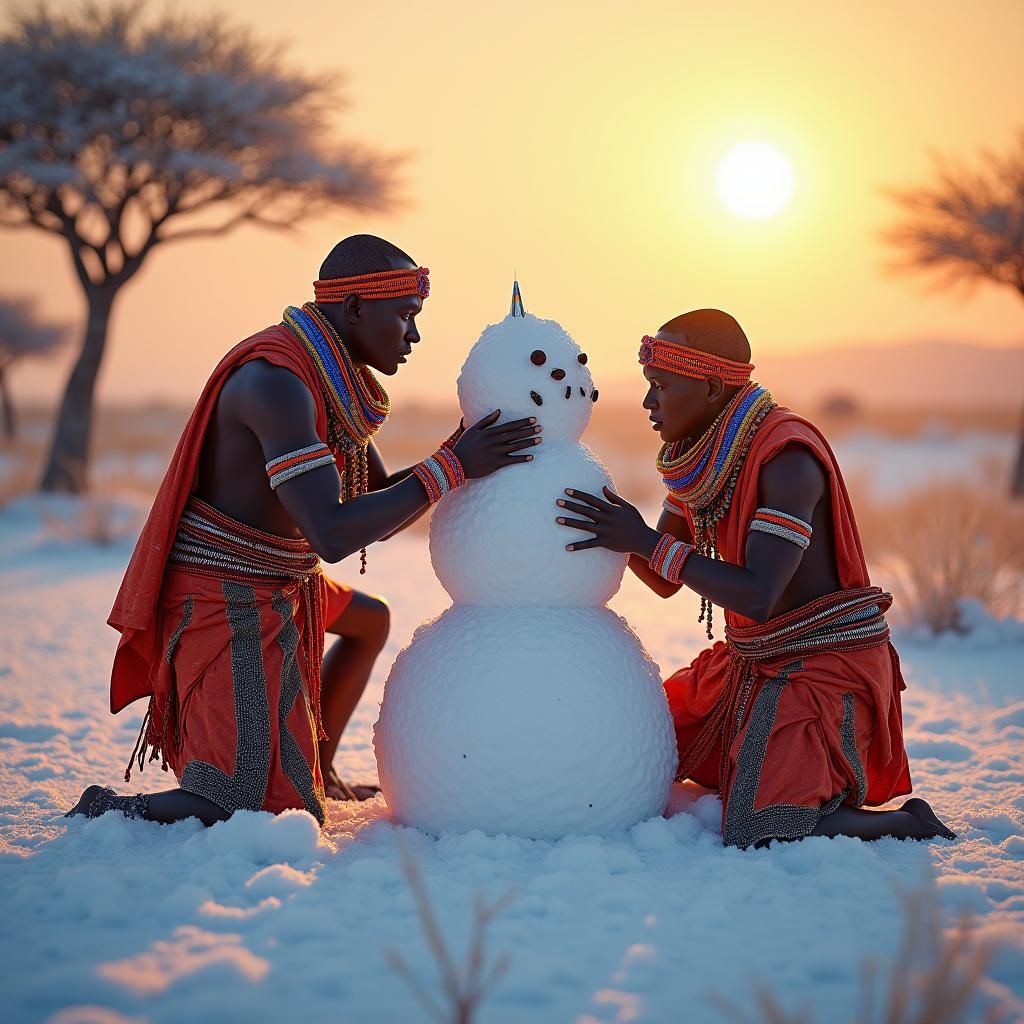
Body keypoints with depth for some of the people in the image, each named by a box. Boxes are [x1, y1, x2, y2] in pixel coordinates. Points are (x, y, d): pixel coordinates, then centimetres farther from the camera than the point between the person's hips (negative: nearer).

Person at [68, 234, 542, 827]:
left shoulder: (335, 381, 8)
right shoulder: (276, 381, -24)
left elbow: (380, 504, 16)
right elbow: (333, 535, -32)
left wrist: (462, 452, 0)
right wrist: (451, 468, -26)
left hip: (275, 588, 11)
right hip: (226, 600, -11)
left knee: (371, 621, 36)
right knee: (271, 813, -17)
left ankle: (319, 770, 41)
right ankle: (107, 811, -1)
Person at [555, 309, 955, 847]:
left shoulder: (788, 458, -23)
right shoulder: (700, 456, 3)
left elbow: (757, 597, -31)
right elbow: (665, 582, 10)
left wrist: (646, 541, -29)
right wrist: (620, 533, -7)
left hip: (825, 664, -9)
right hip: (749, 663, 9)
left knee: (761, 831, -21)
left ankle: (910, 822, 3)